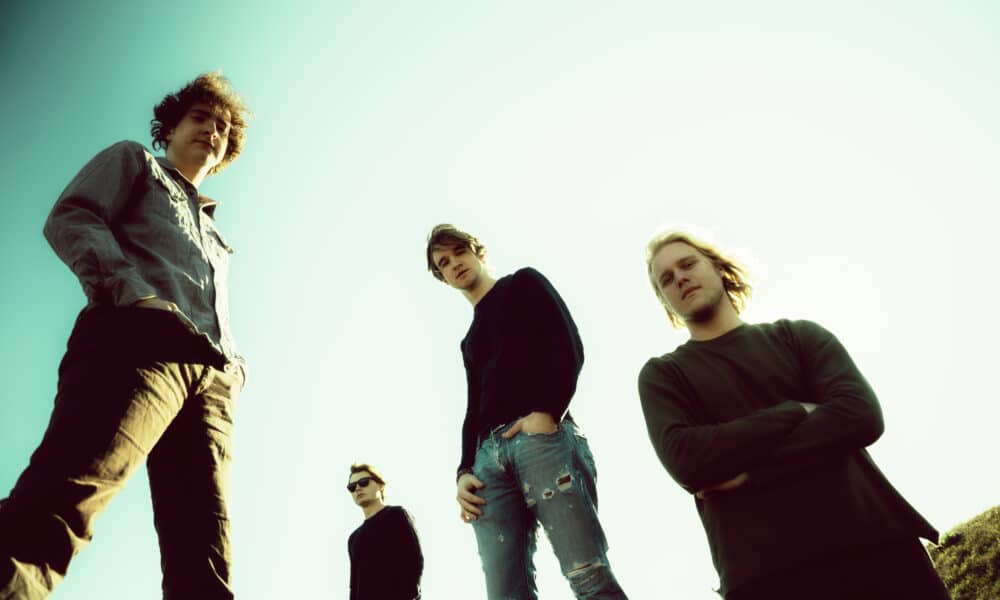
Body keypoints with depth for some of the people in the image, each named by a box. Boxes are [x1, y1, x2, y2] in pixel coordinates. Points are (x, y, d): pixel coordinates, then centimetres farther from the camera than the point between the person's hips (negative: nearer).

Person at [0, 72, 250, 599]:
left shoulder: (212, 233, 41)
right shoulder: (133, 161, 26)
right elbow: (70, 219, 6)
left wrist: (234, 363, 10)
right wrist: (132, 291, -13)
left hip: (214, 377, 6)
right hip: (140, 338, -6)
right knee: (61, 502, -29)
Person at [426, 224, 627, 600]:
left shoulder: (523, 284, 17)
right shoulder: (469, 342, 33)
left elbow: (569, 346, 1)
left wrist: (547, 412, -16)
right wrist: (465, 472, 7)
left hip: (542, 435, -6)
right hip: (489, 454, 6)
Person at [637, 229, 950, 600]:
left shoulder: (796, 335, 12)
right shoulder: (661, 374, 8)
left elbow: (860, 415, -5)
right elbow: (684, 461, -10)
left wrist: (747, 470, -12)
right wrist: (795, 412, -7)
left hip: (872, 541, 2)